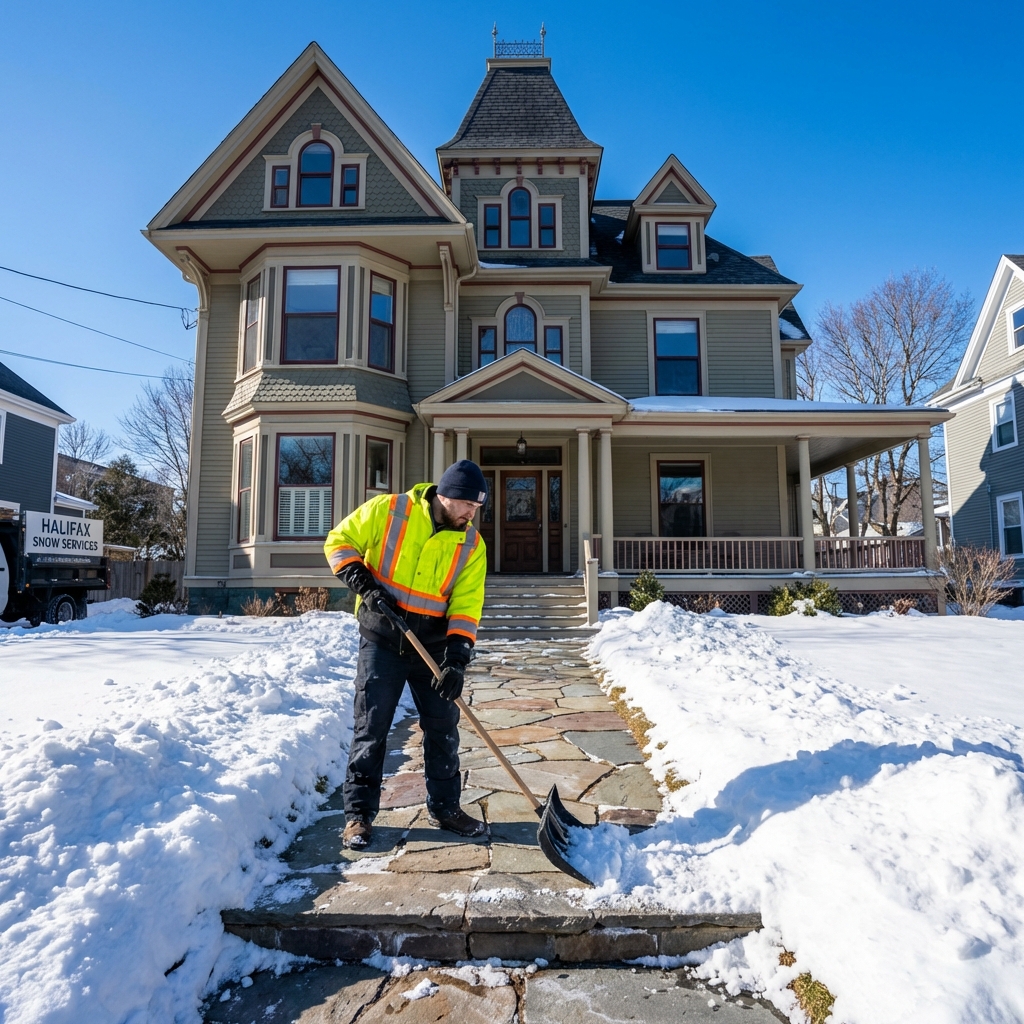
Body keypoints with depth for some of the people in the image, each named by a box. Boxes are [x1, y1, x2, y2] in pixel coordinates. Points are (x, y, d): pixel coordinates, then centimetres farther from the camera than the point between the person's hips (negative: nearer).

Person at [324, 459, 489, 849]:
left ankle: (445, 807, 27)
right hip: (382, 640, -3)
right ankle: (359, 813, 19)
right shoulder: (387, 510, -11)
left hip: (432, 645, 3)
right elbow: (340, 541, -2)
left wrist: (456, 658, -18)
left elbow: (466, 605, -8)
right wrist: (363, 582, -17)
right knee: (371, 727, 3)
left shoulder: (471, 544, -4)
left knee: (443, 726, 9)